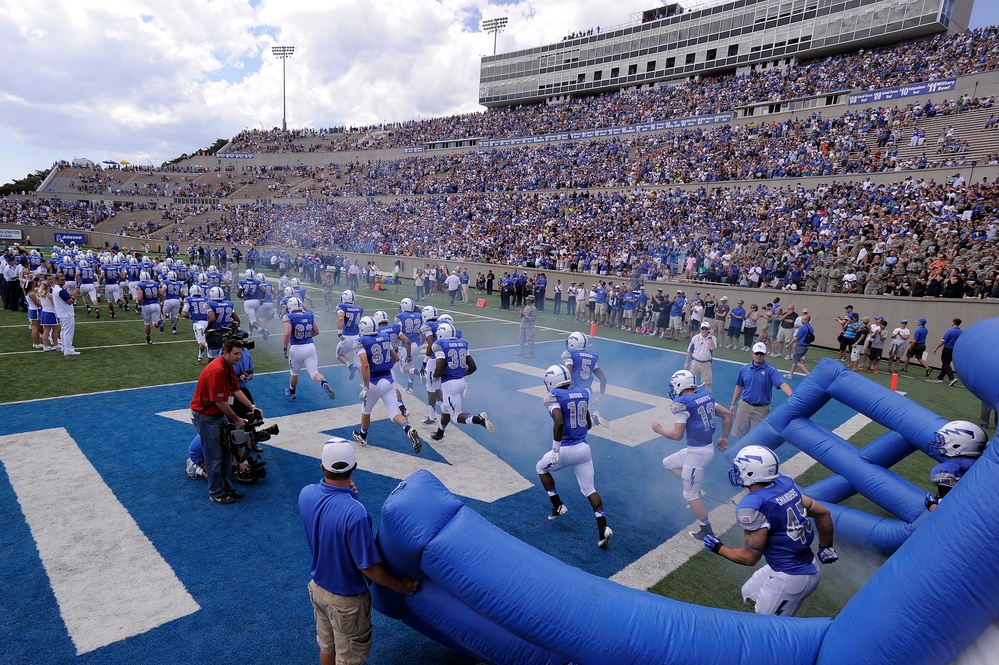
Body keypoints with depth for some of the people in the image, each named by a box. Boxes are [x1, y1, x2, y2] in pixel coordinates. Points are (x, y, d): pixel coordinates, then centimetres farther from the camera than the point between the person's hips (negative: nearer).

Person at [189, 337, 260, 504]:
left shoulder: (230, 367, 2)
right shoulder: (216, 370, -28)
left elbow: (236, 391, 9)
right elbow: (220, 401, -24)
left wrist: (252, 407, -3)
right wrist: (236, 420, -14)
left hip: (219, 414, 9)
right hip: (205, 416, -9)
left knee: (225, 453, 15)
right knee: (214, 457, 2)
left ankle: (227, 487, 27)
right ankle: (216, 493, 16)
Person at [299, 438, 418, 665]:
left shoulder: (306, 494, -17)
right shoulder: (354, 513, -37)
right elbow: (370, 568, -27)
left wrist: (343, 492, -7)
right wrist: (401, 587, -13)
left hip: (318, 587, 6)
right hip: (346, 599, -6)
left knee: (326, 645, 29)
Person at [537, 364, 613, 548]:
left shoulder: (554, 396, -13)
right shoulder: (583, 393, 6)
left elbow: (559, 423, -28)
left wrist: (555, 449, -20)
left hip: (565, 449, -5)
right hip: (583, 448, 5)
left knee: (541, 468, 25)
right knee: (589, 489, 14)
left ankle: (557, 506, 24)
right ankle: (603, 527, -1)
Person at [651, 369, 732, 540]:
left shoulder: (682, 403, -19)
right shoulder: (705, 396, 5)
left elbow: (677, 435, -20)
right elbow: (727, 414, 12)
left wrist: (660, 430, -2)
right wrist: (724, 438, 23)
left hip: (698, 452, -9)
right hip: (707, 448, 9)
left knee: (690, 495, 9)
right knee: (668, 463, 24)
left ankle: (707, 531, 21)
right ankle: (695, 489, 20)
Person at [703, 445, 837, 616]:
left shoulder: (752, 506, -25)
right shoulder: (785, 483, -3)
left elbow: (749, 557, -17)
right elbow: (823, 513, 10)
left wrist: (718, 548, 1)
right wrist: (826, 546, 26)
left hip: (790, 578, -8)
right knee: (750, 595, 25)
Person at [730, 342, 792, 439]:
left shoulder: (771, 370, -10)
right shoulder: (744, 369, 2)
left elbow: (782, 384, -24)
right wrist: (733, 404, 12)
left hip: (761, 409, -3)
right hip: (744, 406, 3)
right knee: (740, 434, 11)